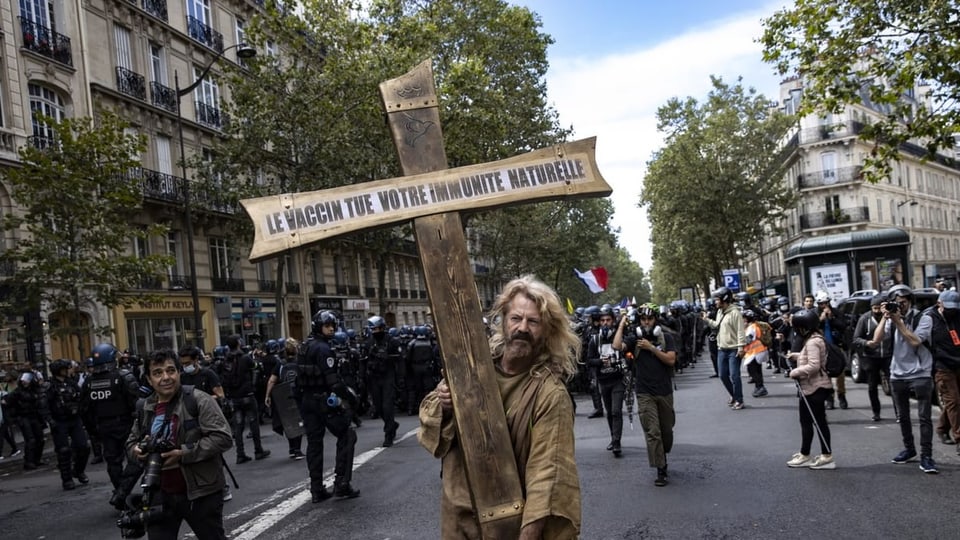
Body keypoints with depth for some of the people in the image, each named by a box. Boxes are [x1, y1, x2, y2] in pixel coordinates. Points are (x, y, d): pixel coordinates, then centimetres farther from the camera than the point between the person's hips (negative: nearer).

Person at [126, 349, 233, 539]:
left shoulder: (198, 400, -12)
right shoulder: (145, 408, 6)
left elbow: (222, 437, -18)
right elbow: (131, 441, 21)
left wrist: (184, 454, -23)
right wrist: (138, 450, -3)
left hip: (200, 492, -5)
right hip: (160, 495, 5)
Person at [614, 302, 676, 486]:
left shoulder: (665, 337, 3)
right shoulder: (634, 338, 1)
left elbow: (671, 360, -8)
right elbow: (617, 346, -18)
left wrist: (651, 348, -14)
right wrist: (621, 325, -11)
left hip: (664, 391, 2)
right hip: (645, 393, -2)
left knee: (666, 430, 15)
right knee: (652, 432, -9)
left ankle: (663, 457, 40)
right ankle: (661, 470, -7)